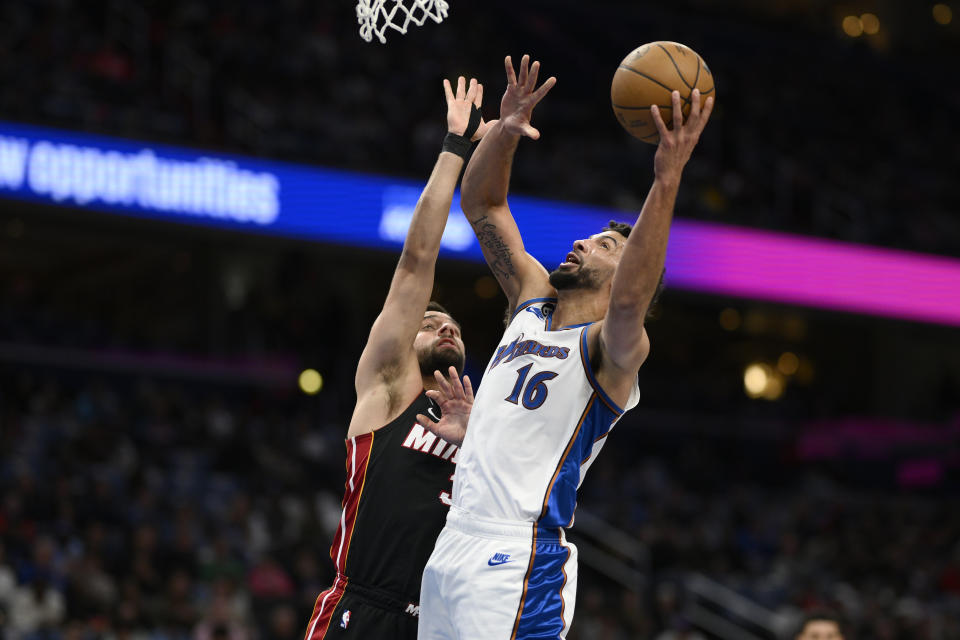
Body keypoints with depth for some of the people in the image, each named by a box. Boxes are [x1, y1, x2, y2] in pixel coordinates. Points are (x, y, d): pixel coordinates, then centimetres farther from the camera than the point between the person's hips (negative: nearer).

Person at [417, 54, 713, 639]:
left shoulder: (613, 349, -4)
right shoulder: (534, 301, 17)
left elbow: (628, 304, -28)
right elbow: (480, 204, 18)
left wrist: (666, 182, -36)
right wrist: (505, 132, 1)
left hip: (517, 564, -7)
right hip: (453, 549, 8)